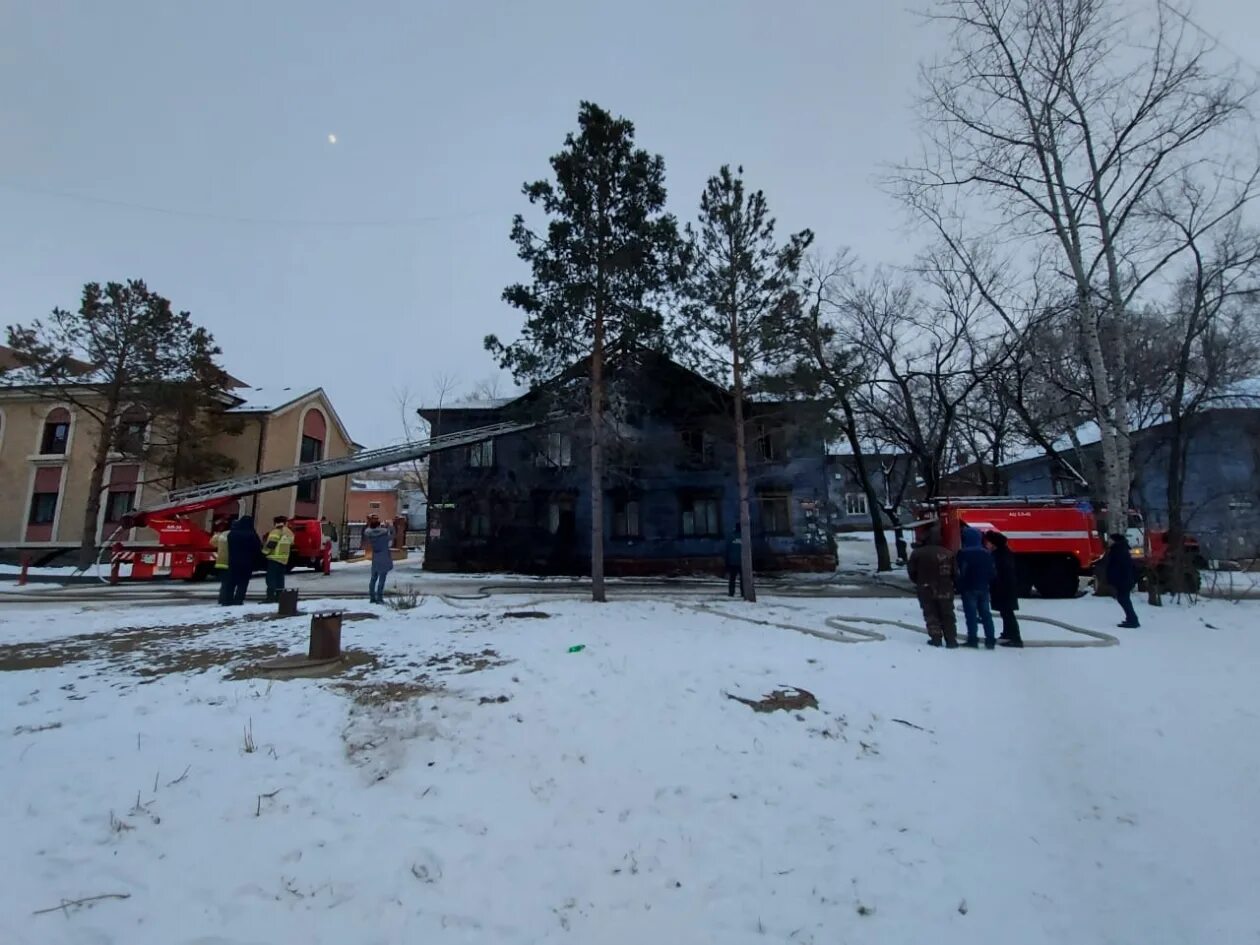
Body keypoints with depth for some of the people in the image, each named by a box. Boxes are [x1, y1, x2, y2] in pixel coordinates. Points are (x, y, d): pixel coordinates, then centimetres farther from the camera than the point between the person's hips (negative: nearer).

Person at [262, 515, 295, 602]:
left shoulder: (276, 532, -12)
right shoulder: (289, 533, 14)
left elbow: (271, 544, -18)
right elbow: (291, 545, 18)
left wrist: (265, 551, -6)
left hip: (274, 558, -8)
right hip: (284, 559, 8)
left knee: (271, 577, -6)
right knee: (280, 578, 14)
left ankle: (270, 597, -11)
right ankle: (279, 596, 15)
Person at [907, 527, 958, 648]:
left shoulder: (918, 553, -11)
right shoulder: (948, 554, -5)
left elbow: (911, 571, -5)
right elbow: (954, 572, -1)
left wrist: (919, 582, 13)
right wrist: (949, 583, 15)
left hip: (926, 589, -2)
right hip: (945, 590, 2)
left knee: (931, 614, 9)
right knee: (947, 615, 12)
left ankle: (936, 638, 7)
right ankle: (951, 640, 10)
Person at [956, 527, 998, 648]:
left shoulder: (963, 554, -13)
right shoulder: (986, 553, 7)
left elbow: (961, 574, -14)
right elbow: (993, 572, 10)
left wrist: (959, 589, -6)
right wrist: (987, 584, 20)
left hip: (969, 589, -6)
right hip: (983, 588, 6)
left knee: (971, 615, -3)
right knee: (986, 614, 10)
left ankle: (973, 639, -3)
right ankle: (990, 640, 10)